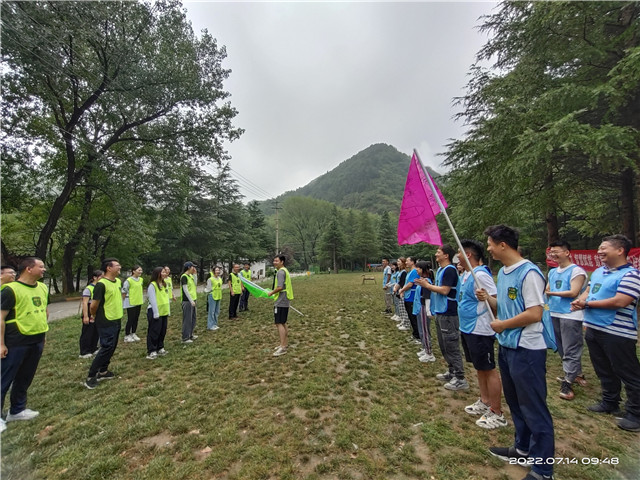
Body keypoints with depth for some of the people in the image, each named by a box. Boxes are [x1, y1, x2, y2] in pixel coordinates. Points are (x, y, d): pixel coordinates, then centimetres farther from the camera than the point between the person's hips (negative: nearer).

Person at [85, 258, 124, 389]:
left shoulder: (118, 281, 5)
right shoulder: (101, 284, -20)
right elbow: (93, 306, -15)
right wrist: (97, 317, 2)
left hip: (117, 320, 8)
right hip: (106, 322, -8)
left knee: (112, 347, 15)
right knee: (106, 348, -5)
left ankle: (103, 371, 29)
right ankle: (90, 377, 9)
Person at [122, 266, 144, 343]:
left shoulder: (141, 279, 6)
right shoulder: (128, 280, -16)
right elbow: (124, 292, -11)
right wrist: (124, 303, -6)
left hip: (138, 302, 7)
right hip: (130, 303, -6)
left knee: (136, 319, 13)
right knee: (130, 319, 1)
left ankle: (133, 334, 25)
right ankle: (127, 336, 14)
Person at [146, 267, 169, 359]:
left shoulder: (164, 284, 10)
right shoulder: (152, 285, -15)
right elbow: (153, 300, -16)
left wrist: (168, 310, 12)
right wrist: (156, 313, -16)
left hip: (164, 312, 8)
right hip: (155, 313, -8)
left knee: (163, 332, 14)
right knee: (154, 332, 0)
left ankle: (160, 348, 27)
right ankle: (151, 351, 9)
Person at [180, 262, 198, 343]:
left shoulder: (190, 276, 12)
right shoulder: (184, 276, -14)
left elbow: (194, 285, 13)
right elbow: (185, 290, -18)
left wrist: (194, 274, 7)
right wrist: (191, 300, -19)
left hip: (192, 300, 9)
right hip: (187, 301, -9)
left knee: (193, 318, 16)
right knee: (187, 319, -3)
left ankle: (190, 335, 29)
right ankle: (185, 338, 6)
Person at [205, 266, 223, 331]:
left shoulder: (220, 278, 10)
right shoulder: (210, 279, -12)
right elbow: (209, 289, -6)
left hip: (218, 296, 7)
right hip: (212, 296, -7)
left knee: (217, 311, 13)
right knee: (211, 311, -4)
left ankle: (215, 324, 24)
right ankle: (210, 326, 5)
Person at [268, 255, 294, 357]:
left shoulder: (281, 272, -15)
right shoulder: (284, 271, 16)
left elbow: (280, 287, -24)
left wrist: (271, 292, -9)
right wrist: (274, 291, 18)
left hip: (281, 302, -10)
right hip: (285, 301, 11)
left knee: (279, 323, -8)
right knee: (283, 323, 17)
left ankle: (283, 348, -6)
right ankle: (285, 343, 25)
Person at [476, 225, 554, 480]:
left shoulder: (529, 273, -20)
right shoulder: (502, 272, 9)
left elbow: (534, 314, -24)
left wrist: (502, 325, -14)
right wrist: (488, 298, -2)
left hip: (526, 349, -9)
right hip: (506, 346, 9)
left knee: (534, 409, 5)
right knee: (515, 402, 22)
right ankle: (523, 448, 41)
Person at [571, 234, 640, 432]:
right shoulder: (598, 272, 11)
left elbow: (620, 302, -22)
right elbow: (587, 291, 15)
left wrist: (588, 303, -13)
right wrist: (580, 301, -7)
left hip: (617, 334, -8)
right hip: (593, 329, 8)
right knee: (604, 371, 20)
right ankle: (609, 403, 35)